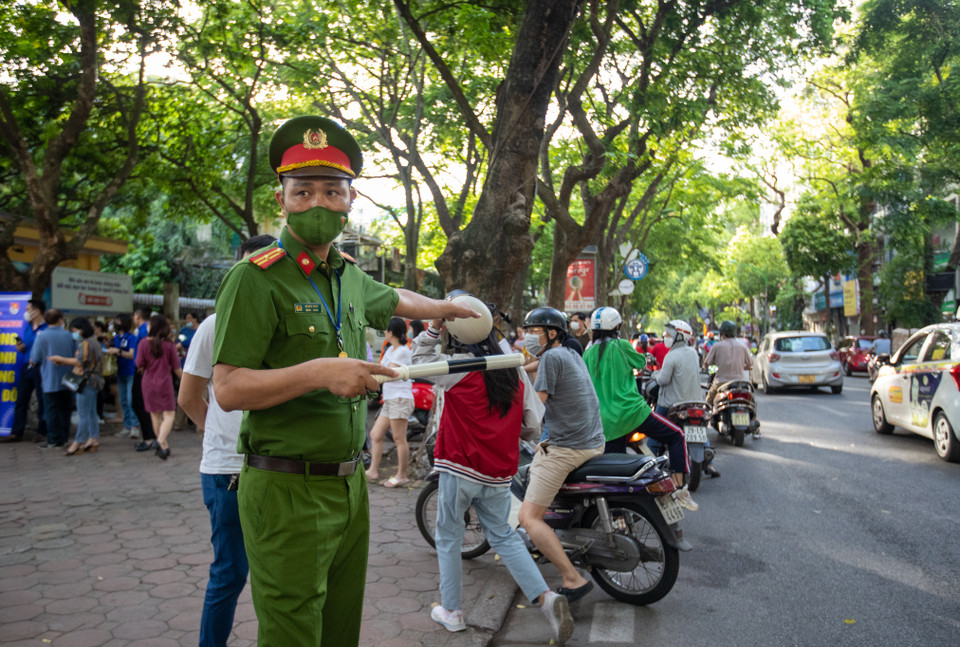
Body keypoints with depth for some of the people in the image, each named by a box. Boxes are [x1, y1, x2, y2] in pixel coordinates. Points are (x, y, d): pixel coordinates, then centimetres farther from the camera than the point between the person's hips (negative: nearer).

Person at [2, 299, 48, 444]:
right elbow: (25, 348, 23)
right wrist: (20, 348, 2)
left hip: (40, 368, -7)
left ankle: (42, 432, 11)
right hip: (26, 367, 7)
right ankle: (16, 433, 14)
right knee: (21, 400, 8)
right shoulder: (27, 327, 15)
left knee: (42, 402, 1)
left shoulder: (47, 328, -8)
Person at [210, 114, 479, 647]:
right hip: (287, 490, -7)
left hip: (350, 484, 7)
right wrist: (317, 372, -27)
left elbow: (394, 301, 35)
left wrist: (445, 308, 47)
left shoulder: (350, 277, 12)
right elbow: (228, 389, -16)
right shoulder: (256, 279, -11)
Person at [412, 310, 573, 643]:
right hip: (500, 471, 4)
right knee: (502, 535, 17)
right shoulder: (516, 370, 1)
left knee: (449, 537, 14)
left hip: (460, 469, -4)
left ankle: (452, 610, 23)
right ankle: (546, 597, 5)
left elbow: (419, 360, 3)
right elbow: (533, 426, 2)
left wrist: (434, 325, 5)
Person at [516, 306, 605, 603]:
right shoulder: (573, 356, 16)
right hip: (594, 442, 10)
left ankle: (572, 579, -16)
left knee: (528, 517, -9)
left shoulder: (551, 357, -12)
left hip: (567, 448, -10)